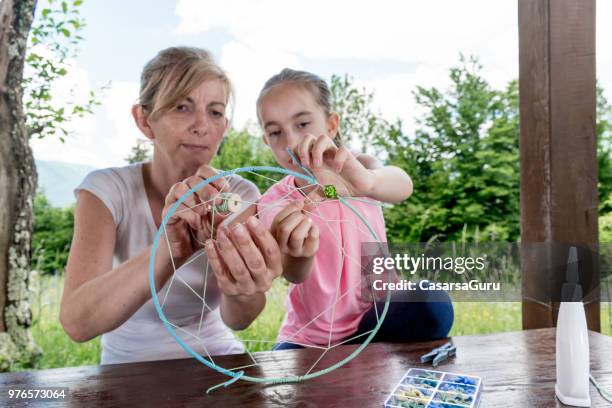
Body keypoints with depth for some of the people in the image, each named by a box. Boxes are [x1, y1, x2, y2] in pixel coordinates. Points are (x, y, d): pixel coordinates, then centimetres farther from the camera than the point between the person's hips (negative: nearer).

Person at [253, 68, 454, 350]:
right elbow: (294, 276, -27)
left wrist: (365, 181, -56)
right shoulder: (274, 204, -10)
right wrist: (298, 254, -51)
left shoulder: (358, 169, -9)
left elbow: (403, 186, -33)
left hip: (375, 318, 1)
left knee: (431, 306, -26)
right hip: (309, 338, 0)